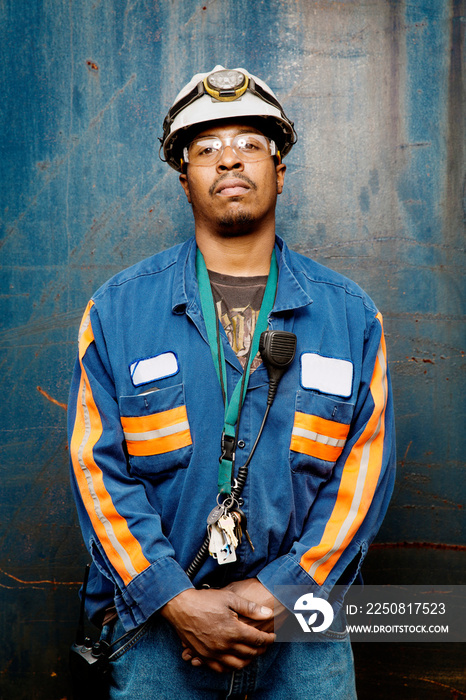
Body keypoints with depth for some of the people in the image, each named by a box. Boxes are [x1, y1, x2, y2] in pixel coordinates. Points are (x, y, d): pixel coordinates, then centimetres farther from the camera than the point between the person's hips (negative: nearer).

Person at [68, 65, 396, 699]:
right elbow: (98, 468, -6)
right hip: (157, 628, 0)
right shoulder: (117, 311, -2)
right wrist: (177, 601, -14)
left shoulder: (350, 315, 1)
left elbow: (366, 468, -3)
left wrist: (281, 591, -12)